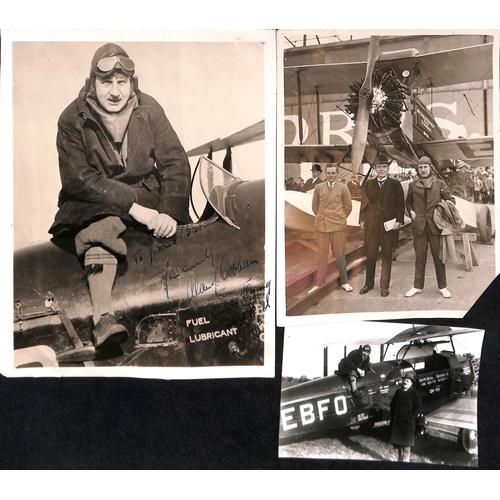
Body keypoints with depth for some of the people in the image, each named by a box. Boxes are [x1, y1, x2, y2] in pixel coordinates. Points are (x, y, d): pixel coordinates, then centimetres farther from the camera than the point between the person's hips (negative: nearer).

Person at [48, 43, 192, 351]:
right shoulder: (73, 120, -7)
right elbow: (78, 179, -16)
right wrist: (132, 206, -28)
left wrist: (170, 211, -19)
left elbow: (175, 162, -2)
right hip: (95, 200, -5)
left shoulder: (148, 109, 1)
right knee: (99, 229, -34)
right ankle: (104, 318, -45)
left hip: (146, 192, 6)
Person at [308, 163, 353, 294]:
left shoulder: (343, 188, 0)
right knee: (322, 255, 6)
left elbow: (348, 206, 6)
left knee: (340, 254, 4)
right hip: (321, 225, 2)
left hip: (337, 225, -2)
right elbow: (315, 206, 14)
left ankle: (344, 282, 14)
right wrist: (321, 217, 10)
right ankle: (319, 283, 13)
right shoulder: (319, 188, 5)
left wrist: (340, 218, 7)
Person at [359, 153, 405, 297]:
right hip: (372, 224, 2)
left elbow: (400, 204, -1)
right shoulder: (369, 184, 8)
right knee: (370, 255, 7)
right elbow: (364, 203, 8)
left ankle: (384, 286, 12)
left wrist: (399, 220, -10)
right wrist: (362, 220, 3)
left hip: (389, 224, -2)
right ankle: (369, 283, 20)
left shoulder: (395, 184, 1)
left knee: (387, 256, 4)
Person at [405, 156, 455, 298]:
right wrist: (411, 211, 4)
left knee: (438, 256, 5)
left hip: (435, 225, -1)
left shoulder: (440, 184, 3)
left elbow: (451, 199, 7)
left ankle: (442, 286, 16)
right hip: (419, 226, 2)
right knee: (419, 257, 8)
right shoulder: (413, 185, 8)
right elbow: (408, 202, 22)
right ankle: (418, 286, 18)